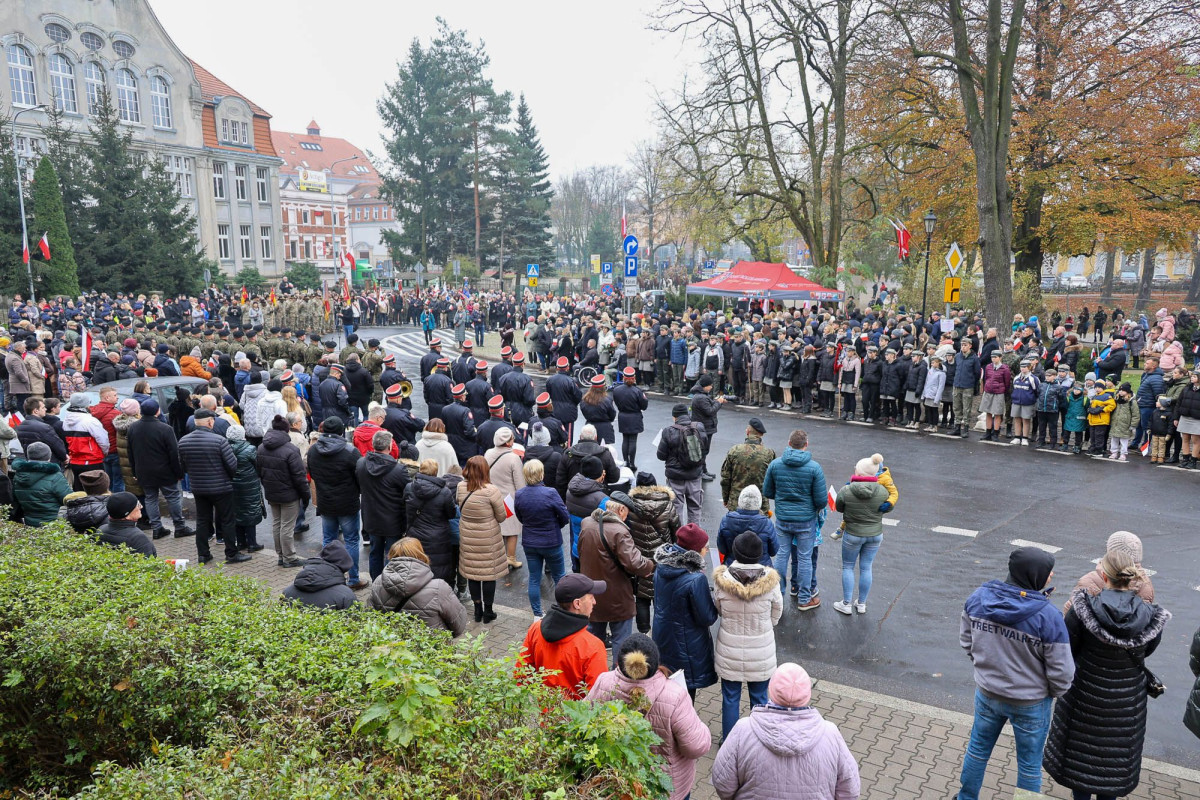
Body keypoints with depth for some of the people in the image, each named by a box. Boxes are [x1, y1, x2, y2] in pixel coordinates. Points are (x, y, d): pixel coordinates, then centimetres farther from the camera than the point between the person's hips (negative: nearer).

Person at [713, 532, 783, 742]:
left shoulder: (722, 580, -19)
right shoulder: (770, 581, -19)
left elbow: (718, 610, -2)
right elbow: (776, 616, -5)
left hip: (730, 651, 0)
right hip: (761, 652, 0)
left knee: (730, 698, 18)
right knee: (759, 699, 20)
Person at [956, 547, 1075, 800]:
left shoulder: (978, 598, -15)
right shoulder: (1047, 616, -29)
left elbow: (966, 640, 0)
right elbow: (1062, 671, -19)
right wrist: (1056, 691, 3)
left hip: (987, 693, 4)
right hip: (1030, 703, -4)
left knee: (977, 749, 25)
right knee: (1029, 765, 19)